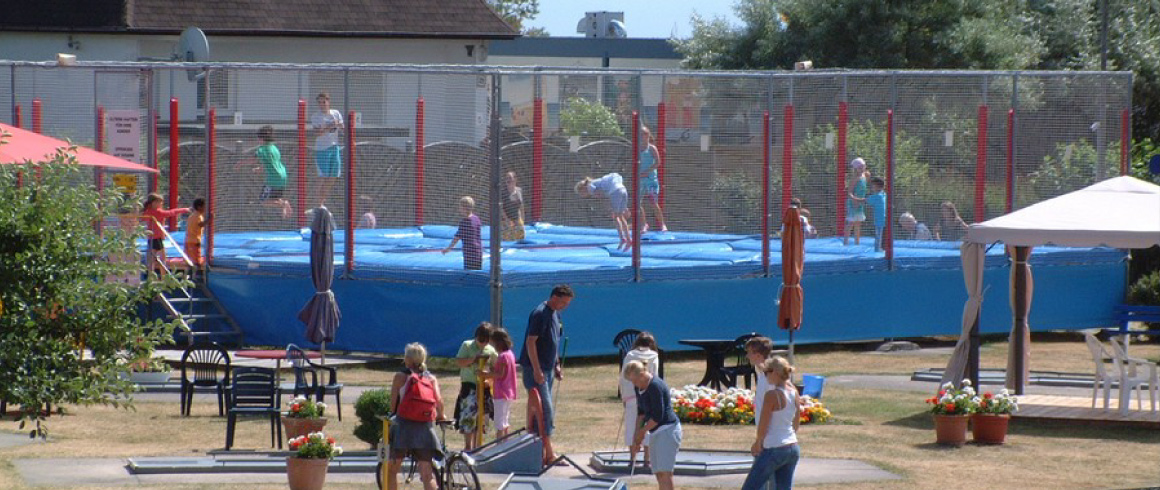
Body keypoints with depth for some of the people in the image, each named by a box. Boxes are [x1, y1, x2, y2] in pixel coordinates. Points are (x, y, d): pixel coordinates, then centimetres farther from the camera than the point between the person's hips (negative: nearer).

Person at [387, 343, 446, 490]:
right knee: (427, 474, 1)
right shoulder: (432, 378, 9)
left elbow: (393, 403, -1)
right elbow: (439, 400, -3)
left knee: (391, 470, 13)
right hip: (425, 428, 2)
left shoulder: (400, 377, 2)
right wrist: (440, 416, 16)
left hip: (403, 424, -2)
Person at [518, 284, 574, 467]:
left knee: (546, 410, 10)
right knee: (545, 409, -12)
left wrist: (557, 366, 19)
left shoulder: (555, 314, 13)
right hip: (535, 369, -10)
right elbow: (530, 342, -20)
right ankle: (549, 454, -12)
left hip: (547, 368, 10)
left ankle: (540, 452, 15)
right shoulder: (540, 314, -16)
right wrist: (537, 370, -22)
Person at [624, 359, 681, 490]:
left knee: (664, 472, -17)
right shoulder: (639, 387, 8)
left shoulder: (656, 386, -21)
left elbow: (657, 416, -21)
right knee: (659, 473, 7)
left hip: (668, 430, -10)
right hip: (655, 432, 10)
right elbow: (641, 412, 17)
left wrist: (642, 432, -8)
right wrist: (637, 438, 12)